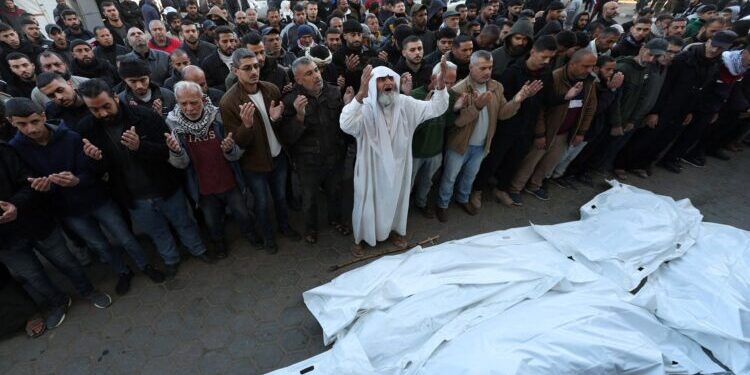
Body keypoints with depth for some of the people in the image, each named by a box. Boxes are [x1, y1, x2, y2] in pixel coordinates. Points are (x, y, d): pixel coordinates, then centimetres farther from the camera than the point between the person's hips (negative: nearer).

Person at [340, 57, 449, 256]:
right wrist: (359, 95, -54)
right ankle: (360, 238, 39)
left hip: (397, 166, 4)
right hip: (372, 168, -4)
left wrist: (441, 85, -27)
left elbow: (435, 108, -7)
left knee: (395, 200, 24)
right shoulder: (365, 107, -21)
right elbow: (346, 125, -40)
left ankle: (393, 230, 52)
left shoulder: (405, 103, -7)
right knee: (366, 203, 14)